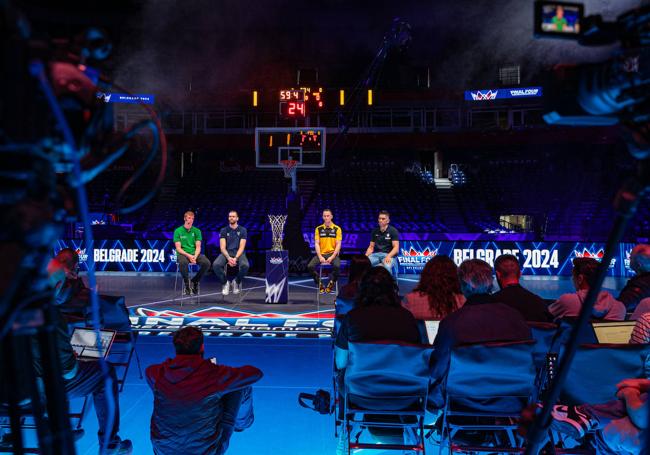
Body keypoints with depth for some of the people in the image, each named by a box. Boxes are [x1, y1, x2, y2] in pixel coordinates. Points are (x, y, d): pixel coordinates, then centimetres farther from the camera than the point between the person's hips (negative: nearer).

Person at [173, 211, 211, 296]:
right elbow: (178, 248, -4)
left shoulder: (197, 231, 9)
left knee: (207, 263, -27)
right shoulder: (178, 231, 2)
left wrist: (195, 256, -17)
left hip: (194, 254, 3)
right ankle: (186, 283, -13)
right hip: (182, 254, -3)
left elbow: (198, 247, 3)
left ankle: (195, 281, -3)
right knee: (183, 262, -39)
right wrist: (188, 255, -20)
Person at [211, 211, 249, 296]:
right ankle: (225, 283, -4)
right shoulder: (224, 230, 8)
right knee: (216, 265, -31)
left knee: (245, 265, -34)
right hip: (226, 253, 1)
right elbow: (222, 247, -2)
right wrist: (228, 258, -21)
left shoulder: (242, 230, 6)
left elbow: (241, 247, -4)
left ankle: (237, 282, -3)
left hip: (238, 253, -1)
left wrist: (235, 258, -21)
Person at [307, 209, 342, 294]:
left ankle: (331, 284, -7)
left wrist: (332, 257, -15)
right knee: (310, 266, -24)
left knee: (337, 266, -34)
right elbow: (316, 244, 2)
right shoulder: (318, 229, 7)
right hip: (321, 254, 2)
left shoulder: (337, 229, 2)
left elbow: (338, 244, -2)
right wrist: (320, 257, -12)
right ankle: (319, 284, -2)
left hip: (333, 253, -2)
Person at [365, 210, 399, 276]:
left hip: (388, 254, -4)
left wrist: (388, 256, -27)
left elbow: (396, 247, -8)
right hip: (376, 254, 4)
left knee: (387, 266, -39)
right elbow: (371, 247, 16)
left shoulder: (393, 231, -1)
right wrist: (366, 256, -4)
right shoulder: (375, 231, 13)